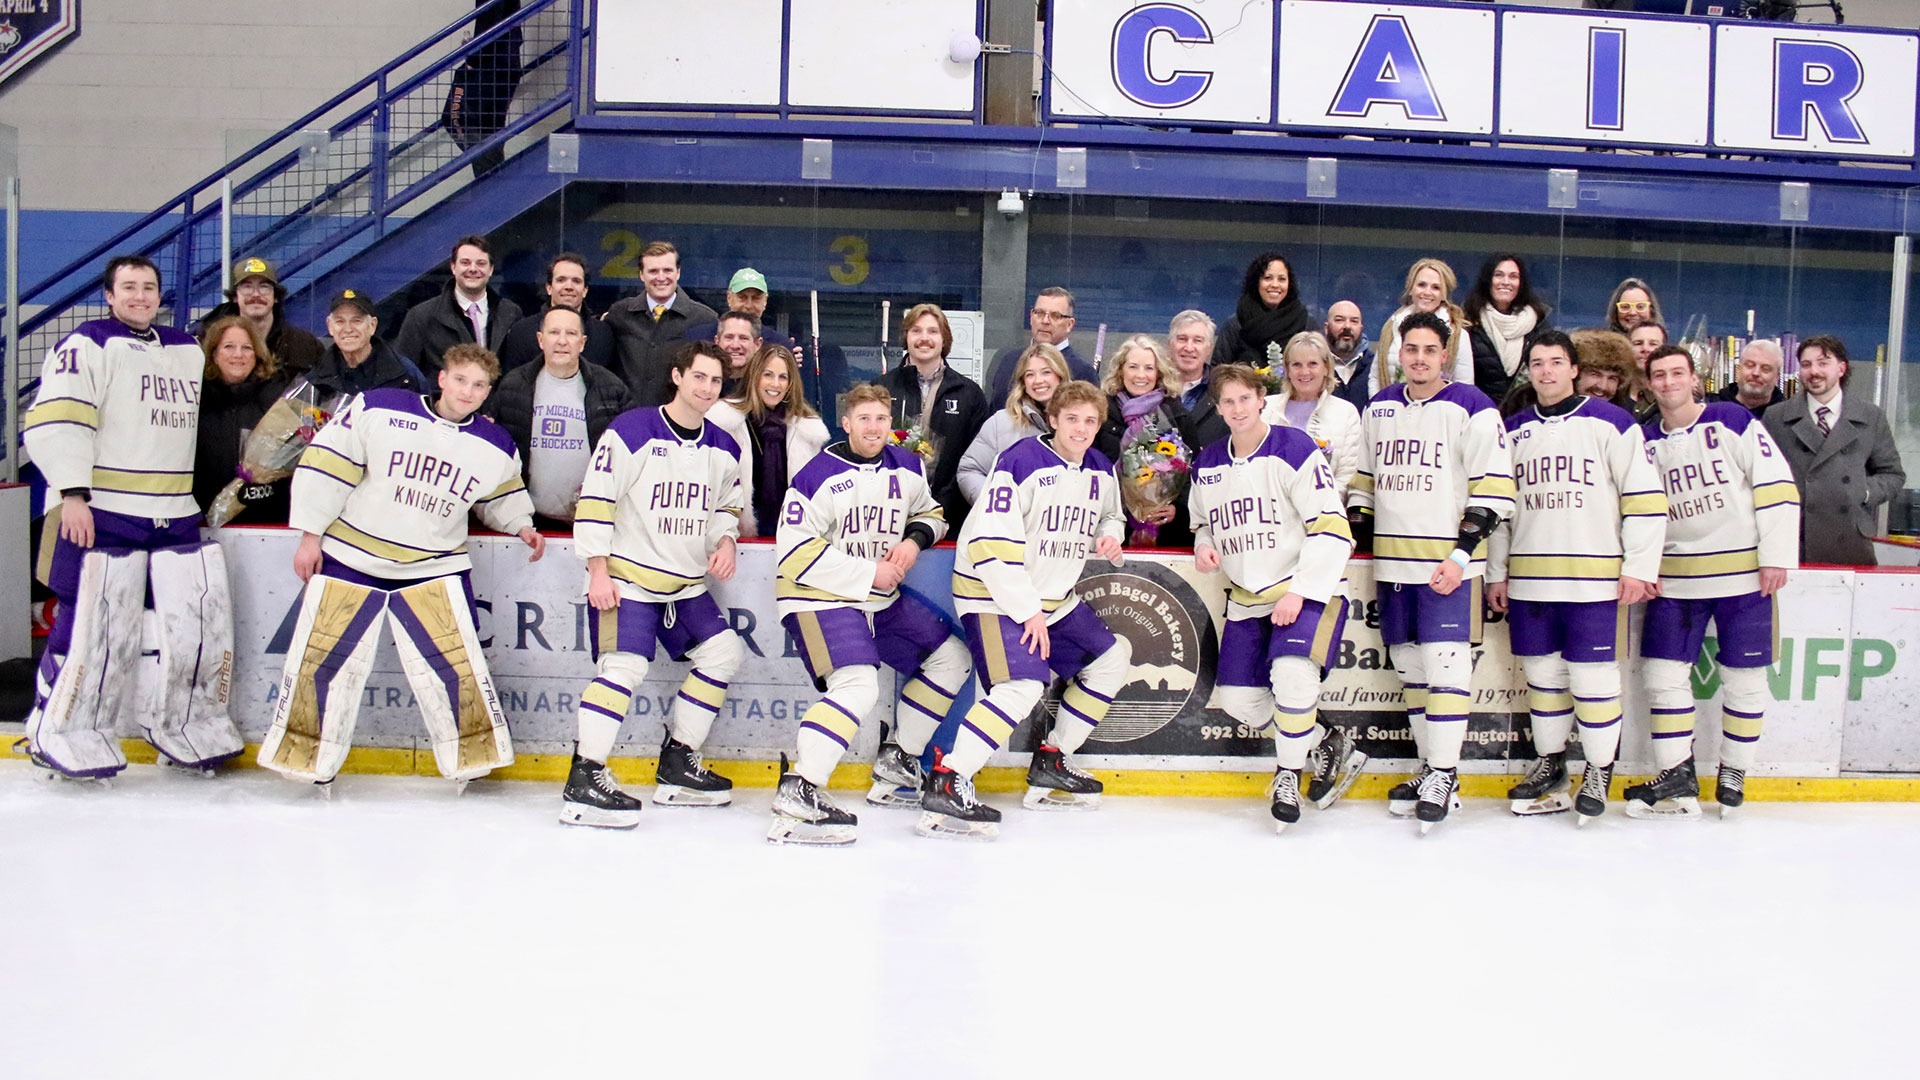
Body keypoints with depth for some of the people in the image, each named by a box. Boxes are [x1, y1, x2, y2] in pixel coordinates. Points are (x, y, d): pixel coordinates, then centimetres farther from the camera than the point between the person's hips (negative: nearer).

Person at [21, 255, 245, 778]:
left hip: (176, 515, 7)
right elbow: (55, 419, -13)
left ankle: (184, 726, 20)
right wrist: (72, 494, -20)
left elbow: (205, 422, 31)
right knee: (99, 627, -8)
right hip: (101, 514, -6)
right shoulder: (88, 346, -4)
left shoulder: (189, 351, 18)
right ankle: (63, 733, 10)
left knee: (204, 617, 4)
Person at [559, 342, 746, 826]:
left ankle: (677, 765, 17)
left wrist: (724, 541, -1)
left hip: (686, 583, 8)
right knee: (624, 665, -20)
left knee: (723, 651, 7)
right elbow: (595, 499, -14)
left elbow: (726, 505, 21)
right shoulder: (632, 431, -13)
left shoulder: (724, 449, 8)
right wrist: (598, 571, -17)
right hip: (627, 577, -8)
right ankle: (583, 781, -15)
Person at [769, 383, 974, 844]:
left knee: (951, 658, 12)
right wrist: (869, 573, -19)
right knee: (858, 685, -29)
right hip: (821, 598, -8)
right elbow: (797, 554, -20)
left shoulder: (907, 469, 5)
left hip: (883, 598, 8)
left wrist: (914, 539, -4)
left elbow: (930, 513, 21)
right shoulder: (818, 477, -17)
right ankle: (798, 794, -29)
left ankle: (896, 764, 21)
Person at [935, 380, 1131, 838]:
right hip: (994, 594, -9)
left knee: (1112, 657, 14)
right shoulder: (1022, 462, -19)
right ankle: (945, 785, -27)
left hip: (1055, 598, 9)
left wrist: (1109, 535, 1)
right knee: (1023, 685, -28)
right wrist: (1027, 611, -22)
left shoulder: (1100, 472, 6)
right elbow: (990, 543, -23)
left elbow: (1110, 514, 27)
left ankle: (1049, 765, 21)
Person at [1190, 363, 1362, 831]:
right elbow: (1203, 523, 23)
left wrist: (1299, 593, -21)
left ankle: (1288, 774, -7)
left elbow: (1332, 528, -17)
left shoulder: (1294, 450, -14)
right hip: (1247, 598, 7)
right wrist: (1204, 546, -2)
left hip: (1308, 587, -7)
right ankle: (1329, 746, 22)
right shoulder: (1208, 466, 6)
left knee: (1292, 673, -29)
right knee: (1238, 698, 1)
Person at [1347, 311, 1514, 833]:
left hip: (1447, 563, -6)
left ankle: (1444, 776, -3)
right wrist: (1352, 533, 10)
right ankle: (1430, 766, 20)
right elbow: (1364, 477, 21)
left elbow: (1494, 490, -9)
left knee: (1444, 663, -9)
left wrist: (1462, 554, -15)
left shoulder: (1472, 409, -6)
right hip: (1392, 560, 6)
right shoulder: (1379, 408, 13)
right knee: (1410, 667, 10)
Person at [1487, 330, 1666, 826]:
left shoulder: (1610, 423, -2)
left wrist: (1639, 568, -8)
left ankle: (1599, 772, 14)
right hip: (1528, 580, 4)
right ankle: (1549, 764, 25)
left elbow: (1646, 499, -4)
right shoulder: (1512, 431, 12)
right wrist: (1496, 572, 13)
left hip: (1595, 579, -4)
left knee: (1593, 675, -1)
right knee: (1542, 674, 11)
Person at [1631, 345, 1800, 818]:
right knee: (1663, 672, 0)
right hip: (1674, 579, 4)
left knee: (1744, 677, 3)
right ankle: (1677, 781, 8)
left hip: (1743, 573, -4)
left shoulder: (1734, 423, -5)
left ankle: (1733, 773, 19)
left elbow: (1776, 485, -8)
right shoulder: (1644, 442, 8)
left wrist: (1778, 556, -12)